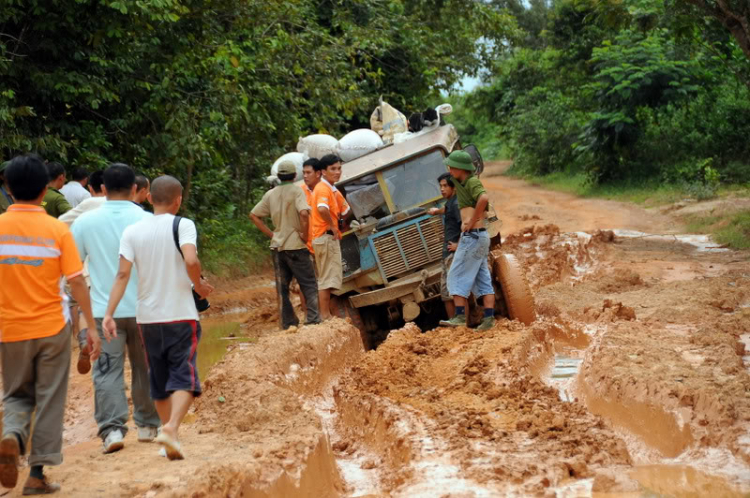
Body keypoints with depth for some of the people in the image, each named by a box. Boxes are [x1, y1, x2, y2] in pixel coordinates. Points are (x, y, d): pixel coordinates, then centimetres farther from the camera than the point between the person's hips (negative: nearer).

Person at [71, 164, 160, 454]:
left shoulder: (85, 221, -1)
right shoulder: (146, 220, -5)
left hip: (103, 310, 0)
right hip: (142, 308, 0)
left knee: (107, 371, 1)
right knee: (144, 369, 14)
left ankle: (112, 428, -11)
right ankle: (147, 425, 23)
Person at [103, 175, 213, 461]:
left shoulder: (133, 231, 2)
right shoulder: (182, 225, -7)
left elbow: (123, 274, -6)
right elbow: (190, 260, -24)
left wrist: (109, 313, -8)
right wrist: (199, 286, -6)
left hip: (147, 317, 4)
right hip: (181, 316, -4)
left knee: (159, 380, 16)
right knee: (184, 378, -2)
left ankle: (168, 433, 23)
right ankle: (171, 428, -24)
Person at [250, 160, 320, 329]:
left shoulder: (270, 194, 8)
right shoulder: (296, 191, -9)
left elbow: (254, 215, 10)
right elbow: (304, 213, -25)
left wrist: (270, 234, 9)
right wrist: (305, 235, -12)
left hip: (277, 246, 5)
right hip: (295, 246, -5)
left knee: (282, 288, 10)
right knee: (309, 285, 0)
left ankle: (288, 325, 11)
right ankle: (313, 321, -9)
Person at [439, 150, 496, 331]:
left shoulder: (473, 181, -11)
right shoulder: (460, 182, 16)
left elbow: (483, 198, -31)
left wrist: (472, 221, -24)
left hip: (473, 236, -10)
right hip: (480, 237, 10)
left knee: (457, 276, -6)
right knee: (483, 280, 5)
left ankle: (460, 316, -8)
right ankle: (489, 318, 4)